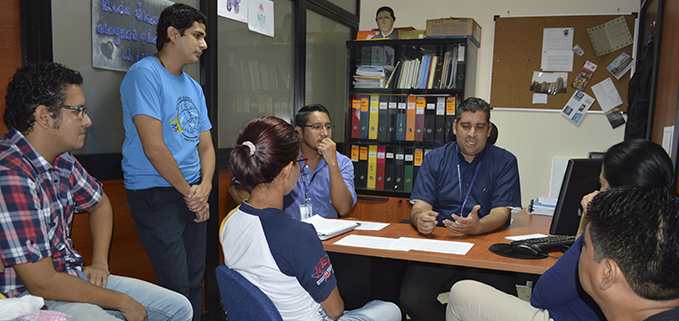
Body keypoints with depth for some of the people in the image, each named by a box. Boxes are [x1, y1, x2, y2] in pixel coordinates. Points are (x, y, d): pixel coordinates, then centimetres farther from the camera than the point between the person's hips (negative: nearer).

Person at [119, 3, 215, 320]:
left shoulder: (194, 88, 15)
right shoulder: (145, 74, -10)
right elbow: (153, 147, -17)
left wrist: (205, 188, -2)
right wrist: (190, 192, -9)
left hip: (193, 194, 8)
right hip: (156, 195, -7)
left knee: (194, 282, 12)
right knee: (177, 288, -6)